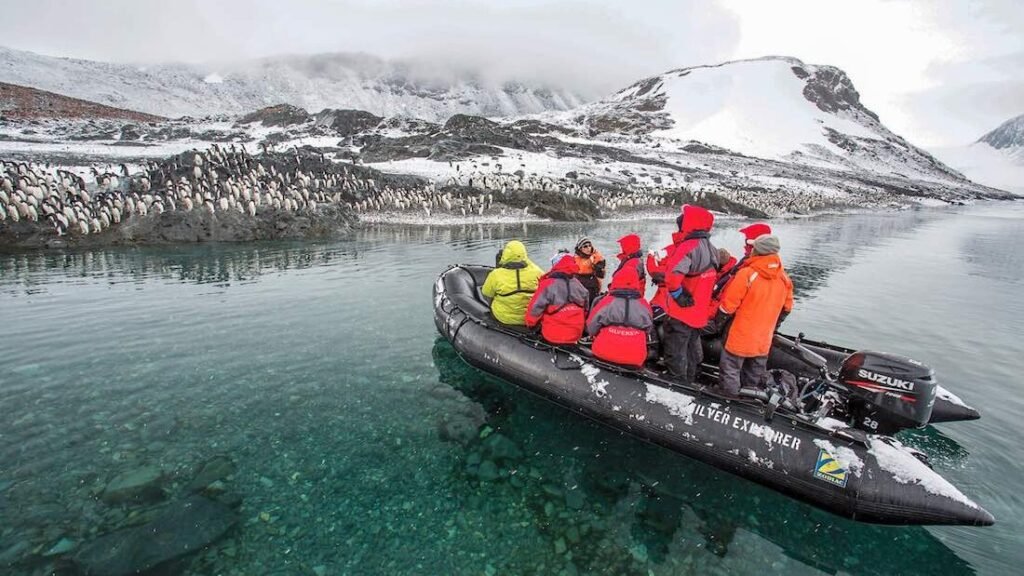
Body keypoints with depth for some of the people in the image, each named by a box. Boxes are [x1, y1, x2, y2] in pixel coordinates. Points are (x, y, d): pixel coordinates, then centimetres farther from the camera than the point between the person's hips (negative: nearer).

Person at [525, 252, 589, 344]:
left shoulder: (548, 284, -15)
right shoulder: (578, 285, 2)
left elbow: (535, 308, -11)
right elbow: (585, 309, 14)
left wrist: (530, 323, 8)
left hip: (552, 335, -5)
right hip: (576, 334, 5)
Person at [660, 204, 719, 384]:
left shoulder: (688, 247, -23)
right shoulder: (711, 249, 8)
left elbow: (672, 277, -36)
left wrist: (679, 295, -20)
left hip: (682, 311, -9)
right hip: (700, 312, 9)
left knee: (676, 349, 3)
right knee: (691, 345, 22)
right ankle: (689, 377, 37)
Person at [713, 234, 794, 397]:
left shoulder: (747, 274, -21)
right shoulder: (783, 277, -1)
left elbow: (728, 304, -16)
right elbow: (786, 307, 11)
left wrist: (720, 315, 4)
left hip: (742, 336, -6)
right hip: (764, 338, 6)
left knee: (731, 369, 8)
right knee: (755, 373, 21)